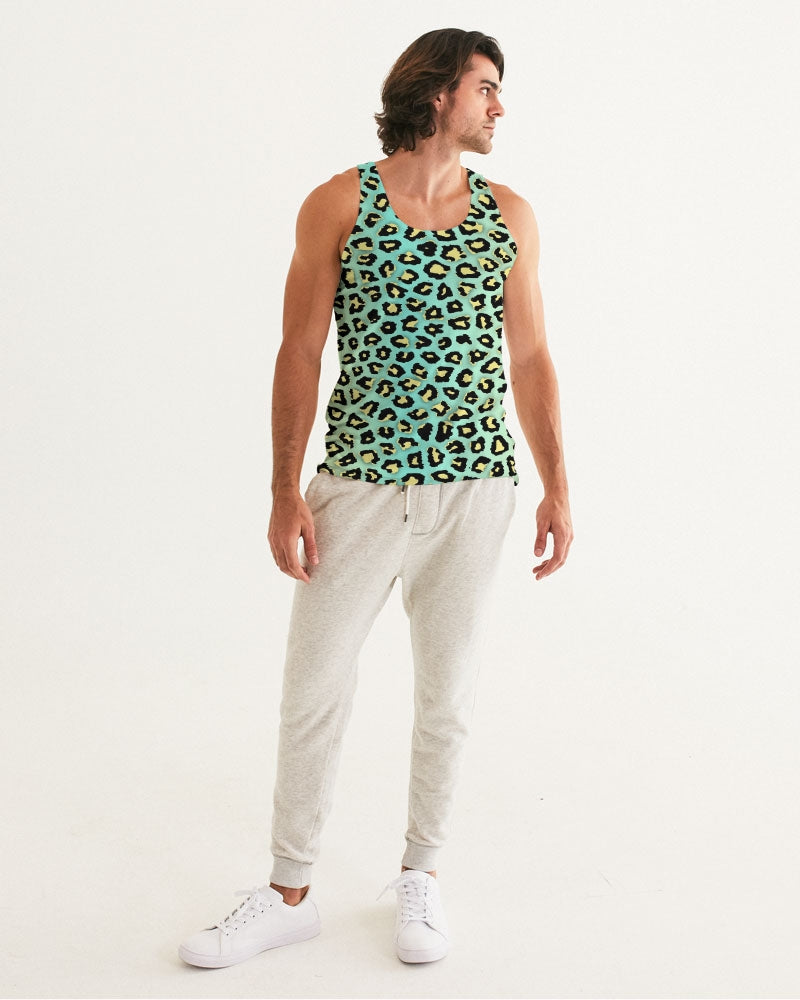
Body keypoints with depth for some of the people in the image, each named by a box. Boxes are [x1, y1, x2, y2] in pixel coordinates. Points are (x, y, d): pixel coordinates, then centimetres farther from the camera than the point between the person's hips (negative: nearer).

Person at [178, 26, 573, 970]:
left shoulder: (510, 216, 7)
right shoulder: (338, 203, -1)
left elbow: (530, 359, 9)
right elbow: (300, 354, -2)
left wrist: (556, 488, 4)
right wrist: (284, 494, -6)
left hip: (473, 487, 2)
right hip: (358, 485, -2)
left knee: (447, 696, 10)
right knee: (312, 694, 4)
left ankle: (419, 877, 30)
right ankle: (289, 894, 22)